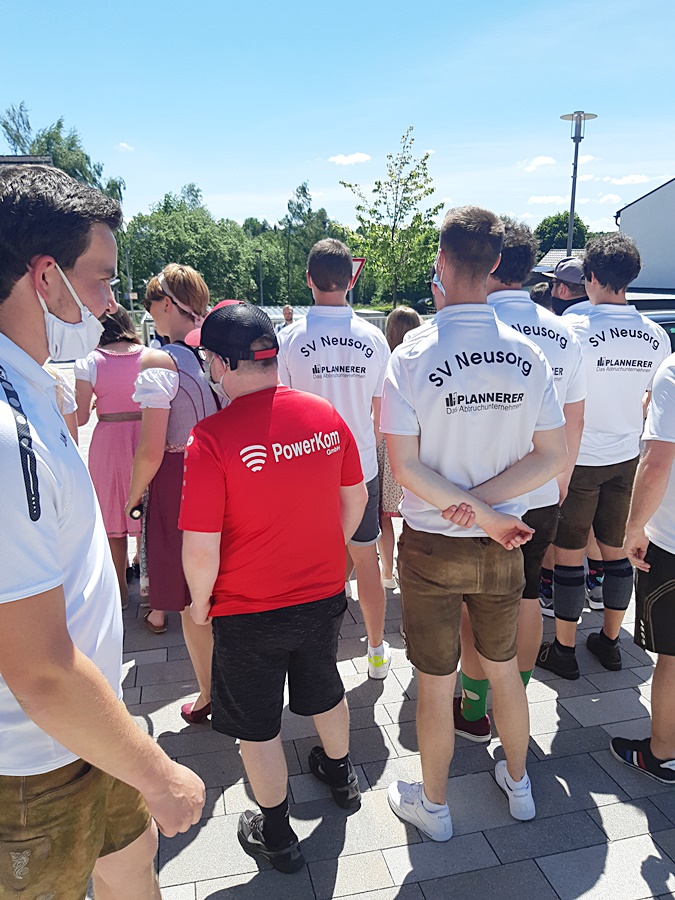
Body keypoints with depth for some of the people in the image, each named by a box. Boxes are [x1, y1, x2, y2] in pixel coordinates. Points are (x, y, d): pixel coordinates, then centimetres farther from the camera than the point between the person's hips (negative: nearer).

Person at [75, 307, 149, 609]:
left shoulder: (90, 362, -7)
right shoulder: (150, 356, -1)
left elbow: (80, 418, -6)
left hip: (109, 440, -2)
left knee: (113, 518, 11)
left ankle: (121, 590, 22)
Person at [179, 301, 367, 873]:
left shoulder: (211, 438, -25)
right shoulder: (326, 415, -9)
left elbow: (200, 551, -22)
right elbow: (355, 499, 3)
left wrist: (199, 603, -2)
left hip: (248, 612, -4)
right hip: (325, 595, 5)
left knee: (257, 727, 18)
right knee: (324, 690, 29)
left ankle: (277, 835, 37)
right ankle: (340, 773, 54)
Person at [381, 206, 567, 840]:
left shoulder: (412, 355, -16)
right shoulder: (527, 355, -7)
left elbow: (405, 467, -19)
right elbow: (554, 458, -6)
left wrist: (484, 516, -14)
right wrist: (486, 501, -11)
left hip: (432, 547, -3)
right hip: (502, 547, 3)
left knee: (436, 684, 14)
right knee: (503, 668, 24)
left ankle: (433, 805, 36)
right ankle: (518, 784, 46)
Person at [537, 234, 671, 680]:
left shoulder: (576, 329, -16)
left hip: (579, 459, -5)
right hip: (627, 459, 5)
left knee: (569, 553, 5)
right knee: (617, 549, 16)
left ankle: (564, 649, 16)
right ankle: (610, 642, 30)